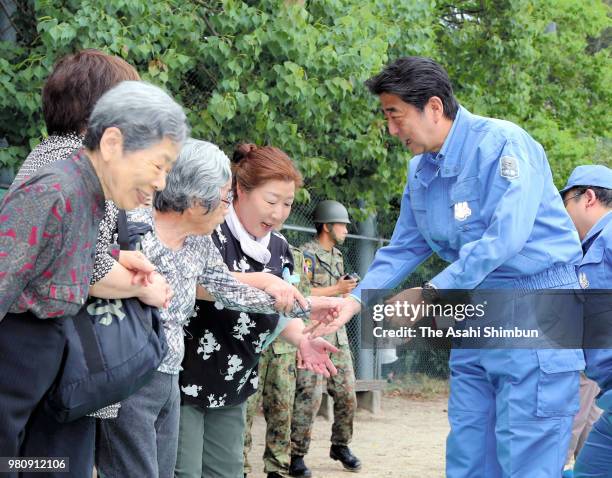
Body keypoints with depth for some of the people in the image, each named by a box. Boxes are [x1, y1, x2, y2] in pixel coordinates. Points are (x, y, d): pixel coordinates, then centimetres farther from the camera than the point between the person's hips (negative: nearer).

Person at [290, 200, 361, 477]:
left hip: (337, 336, 8)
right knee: (309, 396, -10)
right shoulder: (307, 254, -9)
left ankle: (340, 446, 23)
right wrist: (336, 290, -15)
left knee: (347, 394, 9)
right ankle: (296, 456, -5)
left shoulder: (337, 256, 17)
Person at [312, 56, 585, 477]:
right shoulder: (420, 171, 10)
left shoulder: (503, 144, -16)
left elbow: (503, 239, -23)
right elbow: (403, 249, 17)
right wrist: (356, 300, 3)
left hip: (537, 306, -8)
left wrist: (428, 295, -18)